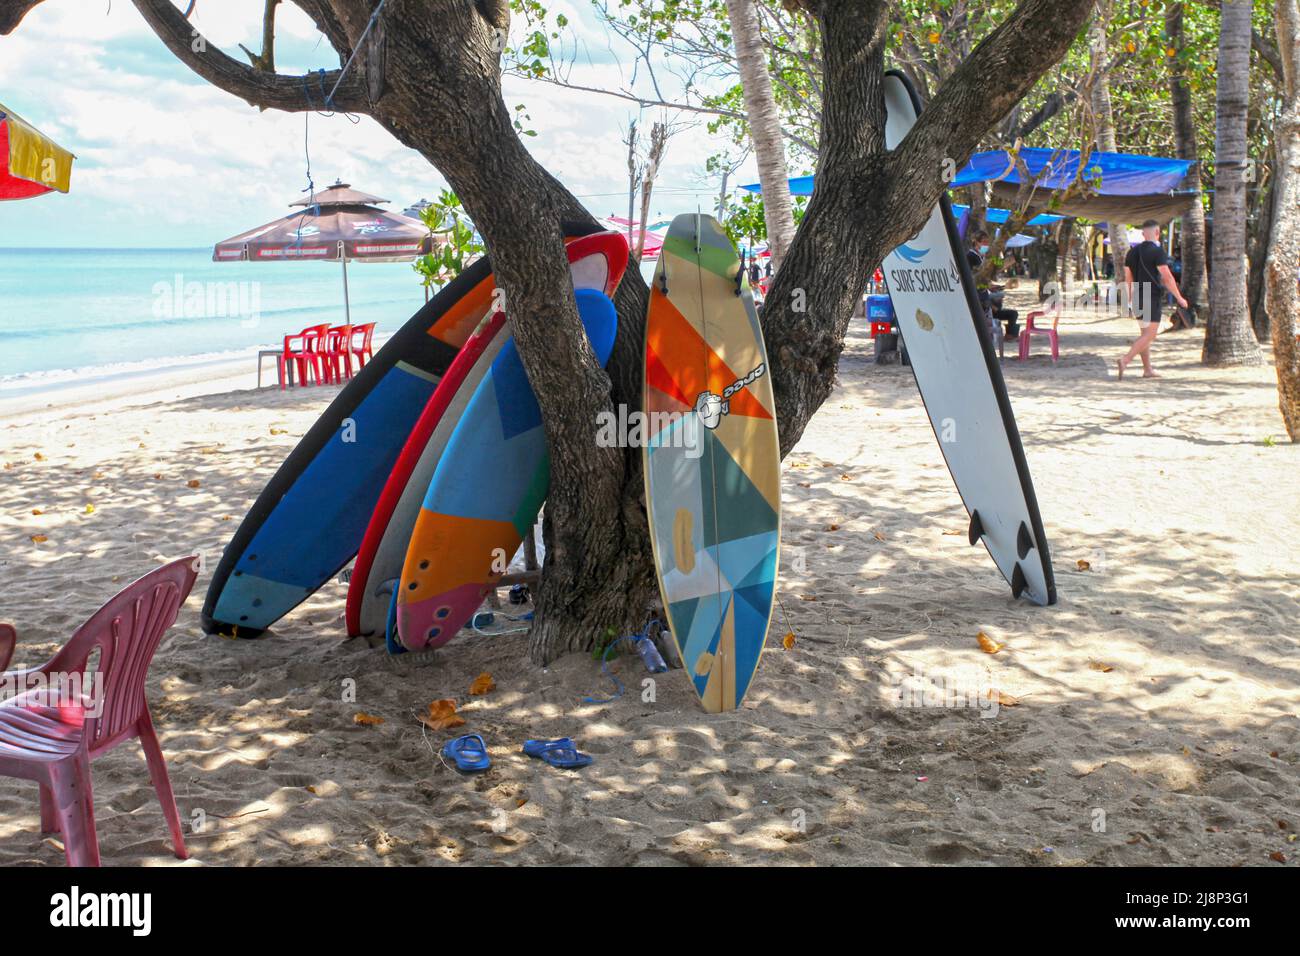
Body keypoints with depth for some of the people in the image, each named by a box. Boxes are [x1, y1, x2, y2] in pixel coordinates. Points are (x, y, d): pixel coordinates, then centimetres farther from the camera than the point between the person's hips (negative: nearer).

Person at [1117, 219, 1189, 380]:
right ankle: (1125, 361, -23)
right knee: (1150, 334, -8)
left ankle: (1147, 370, 15)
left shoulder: (1132, 252, 9)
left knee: (1145, 333, 14)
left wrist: (1130, 299, 22)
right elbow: (1167, 277, -15)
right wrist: (1179, 298, -8)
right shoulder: (1157, 251, -12)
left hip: (1137, 298, 8)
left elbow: (1128, 277, 13)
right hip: (1151, 298, -8)